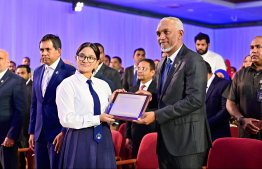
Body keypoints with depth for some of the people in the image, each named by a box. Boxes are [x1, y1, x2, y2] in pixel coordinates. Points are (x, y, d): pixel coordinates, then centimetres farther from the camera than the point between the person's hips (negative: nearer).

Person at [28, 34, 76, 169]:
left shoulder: (69, 72, -9)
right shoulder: (37, 72, 13)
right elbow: (34, 104, 17)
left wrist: (64, 132, -16)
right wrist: (32, 131, 13)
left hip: (58, 134, -6)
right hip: (40, 134, 6)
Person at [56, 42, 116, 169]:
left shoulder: (103, 85, 12)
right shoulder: (67, 85, -4)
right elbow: (66, 120, -13)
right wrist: (98, 119, -14)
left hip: (104, 139, 5)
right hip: (80, 140, -5)